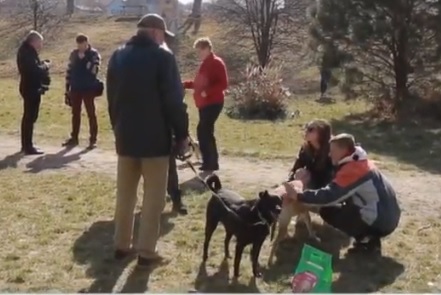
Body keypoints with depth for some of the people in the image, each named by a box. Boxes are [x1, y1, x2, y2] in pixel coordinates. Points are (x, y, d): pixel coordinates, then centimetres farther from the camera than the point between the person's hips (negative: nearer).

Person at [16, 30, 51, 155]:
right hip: (32, 88, -11)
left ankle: (26, 144, 24)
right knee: (30, 117, -8)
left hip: (29, 87, 11)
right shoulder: (28, 52, -17)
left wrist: (42, 65, -1)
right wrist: (45, 65, -10)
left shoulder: (26, 51, 14)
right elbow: (35, 69, -26)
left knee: (28, 117, 16)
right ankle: (28, 147, -5)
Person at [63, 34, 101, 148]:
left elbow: (94, 70, -20)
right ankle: (74, 137, 20)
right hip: (75, 88, 5)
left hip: (89, 89, -5)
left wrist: (83, 59, -19)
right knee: (75, 113, 11)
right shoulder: (74, 54, 8)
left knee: (91, 114, -1)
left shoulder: (94, 54, -6)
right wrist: (67, 88, 8)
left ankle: (93, 139, 3)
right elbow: (69, 70, 11)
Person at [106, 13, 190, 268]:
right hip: (155, 137, -6)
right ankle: (146, 251, 4)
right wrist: (182, 133, -5)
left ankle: (122, 245, 21)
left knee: (125, 193, 15)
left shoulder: (118, 56, 9)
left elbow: (112, 97, 15)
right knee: (153, 196, 2)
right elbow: (174, 100, -13)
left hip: (125, 136, 6)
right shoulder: (162, 56, -10)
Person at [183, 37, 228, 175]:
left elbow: (223, 84, -18)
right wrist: (186, 84, 12)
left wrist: (207, 92, -27)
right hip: (204, 104, 10)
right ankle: (210, 162, 20)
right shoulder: (205, 64, 18)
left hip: (213, 103, -10)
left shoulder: (217, 63, -10)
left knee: (203, 131, -13)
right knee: (206, 132, 11)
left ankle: (210, 163, -7)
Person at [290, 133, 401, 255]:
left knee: (327, 211, -3)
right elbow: (335, 192, 17)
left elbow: (329, 195, -23)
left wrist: (299, 196, -14)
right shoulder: (359, 163, 11)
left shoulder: (352, 169, -19)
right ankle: (370, 237, 13)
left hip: (380, 222, -9)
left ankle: (366, 239, -4)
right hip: (387, 216, 9)